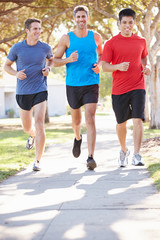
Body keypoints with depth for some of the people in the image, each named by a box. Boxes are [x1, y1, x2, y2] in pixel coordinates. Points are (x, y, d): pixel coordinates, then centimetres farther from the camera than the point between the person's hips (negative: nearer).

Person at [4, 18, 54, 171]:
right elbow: (6, 65, 7)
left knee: (39, 124, -17)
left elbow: (51, 59, 21)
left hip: (40, 91, -1)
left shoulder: (45, 48, -2)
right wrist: (16, 74, -13)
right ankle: (32, 136, 53)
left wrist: (48, 69, -2)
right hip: (23, 93, 1)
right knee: (27, 128, 13)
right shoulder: (17, 48, -5)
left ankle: (37, 161, -11)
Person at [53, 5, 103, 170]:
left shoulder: (96, 37, 4)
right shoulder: (66, 38, -1)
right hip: (72, 85, 1)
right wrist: (68, 60, -19)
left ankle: (91, 158, -21)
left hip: (91, 85, -1)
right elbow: (55, 61, 2)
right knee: (76, 121, 18)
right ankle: (78, 138, 53)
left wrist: (99, 65, -1)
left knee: (90, 120, -17)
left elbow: (101, 55, 22)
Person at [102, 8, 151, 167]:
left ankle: (136, 155, -13)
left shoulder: (141, 42, 9)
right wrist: (118, 66, -23)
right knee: (121, 122, 10)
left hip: (137, 87, 1)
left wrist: (146, 68, 3)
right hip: (119, 89, -1)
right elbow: (104, 66, -3)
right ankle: (124, 150, 33)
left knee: (137, 119, -14)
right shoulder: (111, 43, -1)